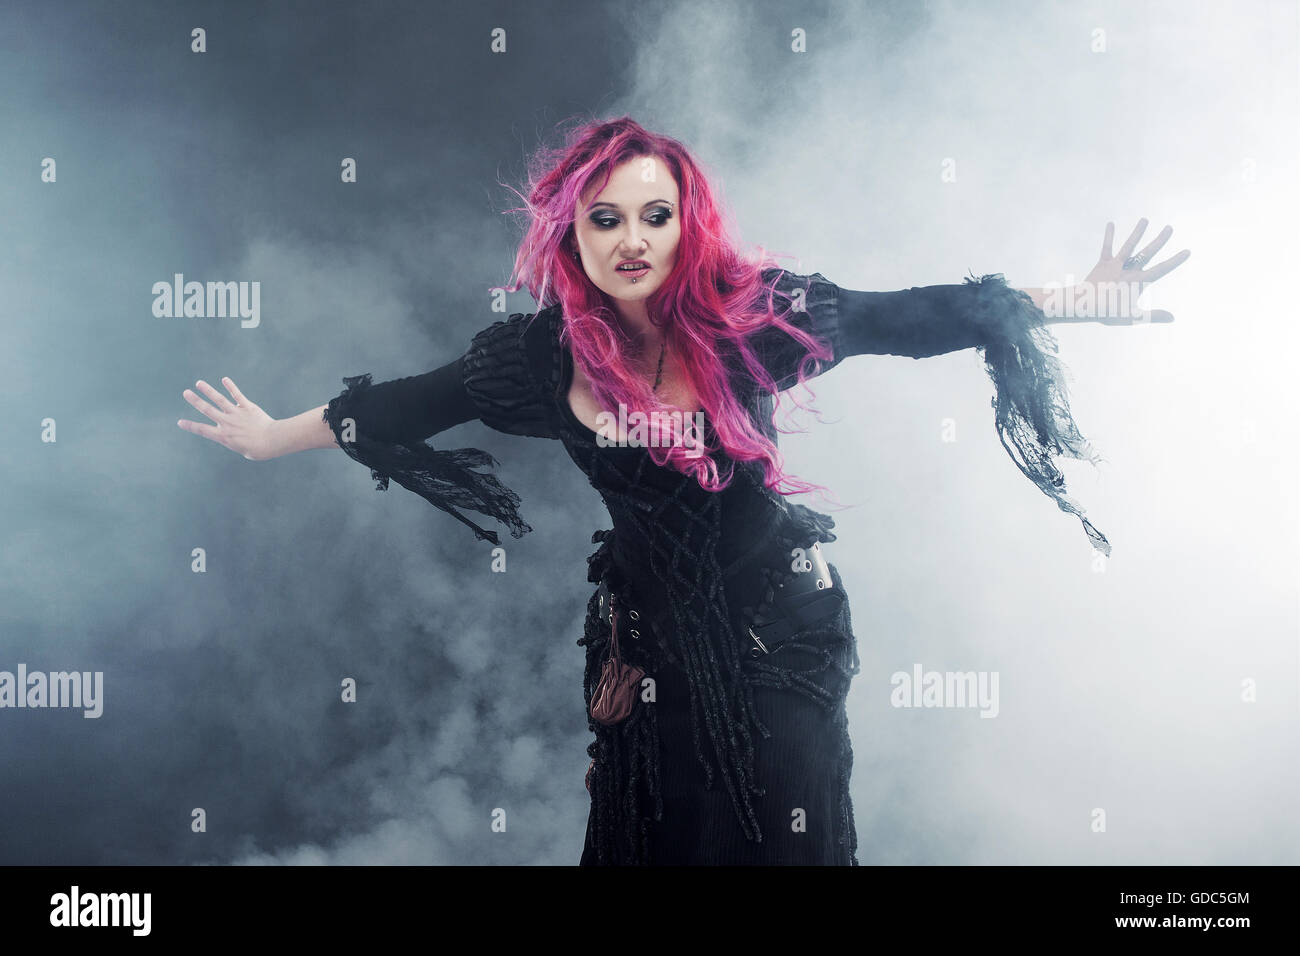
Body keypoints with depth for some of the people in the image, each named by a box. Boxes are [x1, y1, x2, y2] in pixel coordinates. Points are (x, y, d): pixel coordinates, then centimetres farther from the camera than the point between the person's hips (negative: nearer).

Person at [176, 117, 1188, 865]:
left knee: (786, 827, 9)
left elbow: (909, 317, -10)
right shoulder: (546, 349, -9)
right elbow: (414, 401, 3)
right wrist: (278, 434, 13)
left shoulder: (749, 313, -15)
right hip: (651, 635, 2)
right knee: (660, 824, 14)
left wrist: (1075, 298, -14)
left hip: (780, 626, -1)